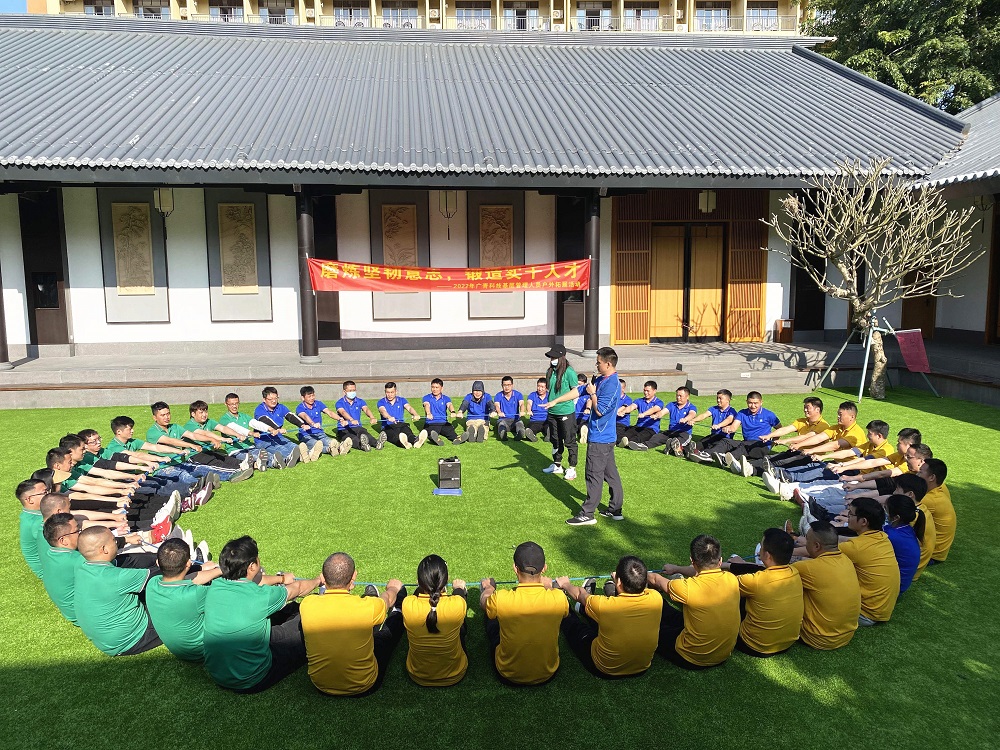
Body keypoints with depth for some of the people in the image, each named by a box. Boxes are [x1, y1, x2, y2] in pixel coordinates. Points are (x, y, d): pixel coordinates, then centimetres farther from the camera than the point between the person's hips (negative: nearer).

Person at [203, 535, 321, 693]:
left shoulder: (215, 587, -9)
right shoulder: (261, 596, -25)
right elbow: (298, 588, -3)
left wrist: (281, 578, 34)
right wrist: (318, 580, 20)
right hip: (252, 683, -6)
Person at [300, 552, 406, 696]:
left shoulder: (307, 605, -21)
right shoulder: (368, 606, -26)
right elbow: (388, 599, 2)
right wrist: (393, 588, 27)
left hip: (321, 686, 2)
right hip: (364, 687, -2)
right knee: (395, 620, 22)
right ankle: (395, 613, 54)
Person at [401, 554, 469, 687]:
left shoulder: (408, 605, -28)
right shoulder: (458, 604, -29)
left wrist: (422, 586, 21)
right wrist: (459, 589, 22)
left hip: (417, 676, 1)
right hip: (454, 676, -1)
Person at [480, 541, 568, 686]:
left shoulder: (500, 599, -28)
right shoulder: (558, 598, -25)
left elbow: (483, 604, -2)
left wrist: (487, 588, 21)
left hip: (508, 677, -1)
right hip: (547, 675, 1)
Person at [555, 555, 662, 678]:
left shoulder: (604, 605, -32)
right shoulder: (656, 599, -24)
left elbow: (579, 595, -8)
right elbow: (638, 587, 3)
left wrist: (566, 585, 15)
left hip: (604, 670, -3)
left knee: (571, 622, 20)